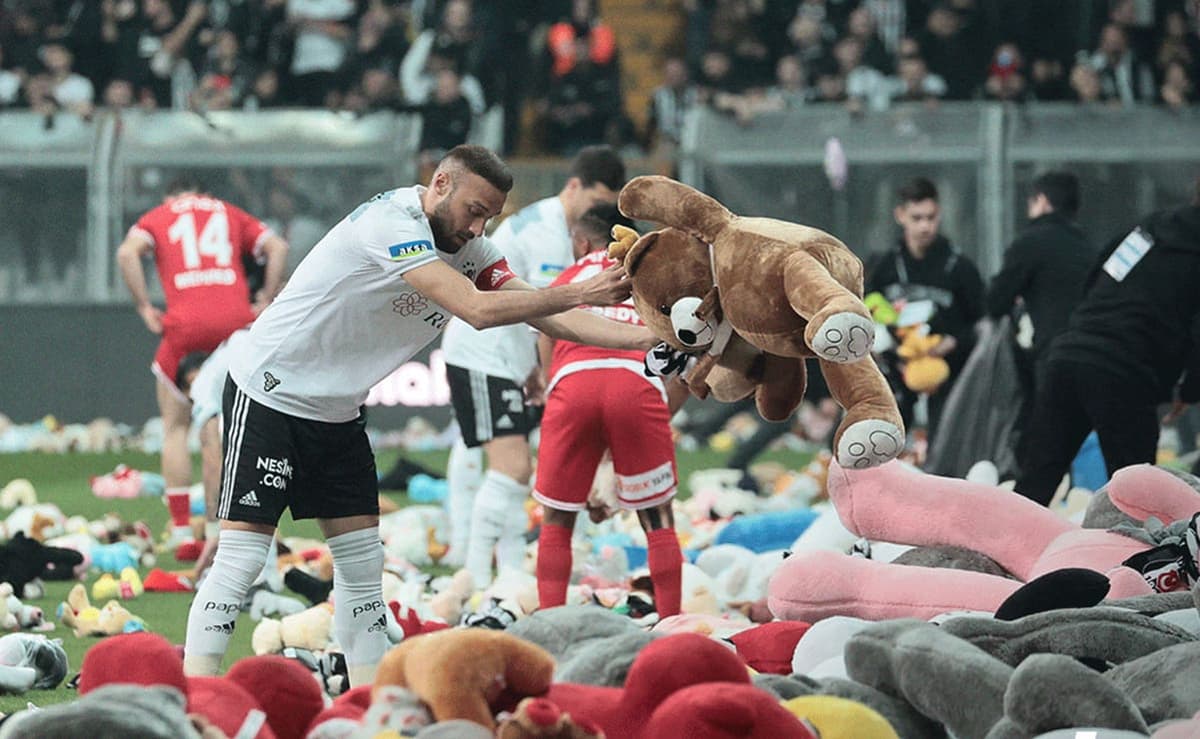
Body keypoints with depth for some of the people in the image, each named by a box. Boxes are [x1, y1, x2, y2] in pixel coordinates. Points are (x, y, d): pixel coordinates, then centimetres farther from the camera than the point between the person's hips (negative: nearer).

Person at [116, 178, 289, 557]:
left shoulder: (157, 217, 17)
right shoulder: (229, 214, 23)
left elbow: (127, 252, -3)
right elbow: (277, 247, 9)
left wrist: (145, 309, -1)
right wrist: (265, 303, 9)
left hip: (186, 326, -2)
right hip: (237, 320, 2)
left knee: (175, 427, 9)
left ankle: (182, 534, 1)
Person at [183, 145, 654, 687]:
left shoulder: (468, 250, 2)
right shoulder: (394, 221, -24)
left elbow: (547, 315, 0)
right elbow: (477, 310, -31)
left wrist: (649, 337, -9)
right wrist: (580, 293, -28)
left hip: (336, 414, 9)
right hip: (268, 393, -9)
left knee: (362, 560, 5)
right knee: (241, 557, -13)